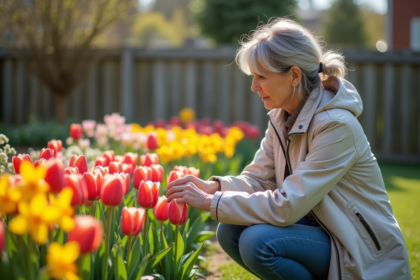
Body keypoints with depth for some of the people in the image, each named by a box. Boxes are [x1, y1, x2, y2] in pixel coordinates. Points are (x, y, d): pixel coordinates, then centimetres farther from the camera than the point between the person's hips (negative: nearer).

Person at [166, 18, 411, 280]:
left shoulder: (336, 126, -25)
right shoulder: (281, 117, 1)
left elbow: (286, 207, -28)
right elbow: (258, 179, 4)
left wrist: (210, 202, -23)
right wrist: (212, 187, -15)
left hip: (364, 253, -8)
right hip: (319, 228, 8)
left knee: (258, 241, -27)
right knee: (229, 231, -9)